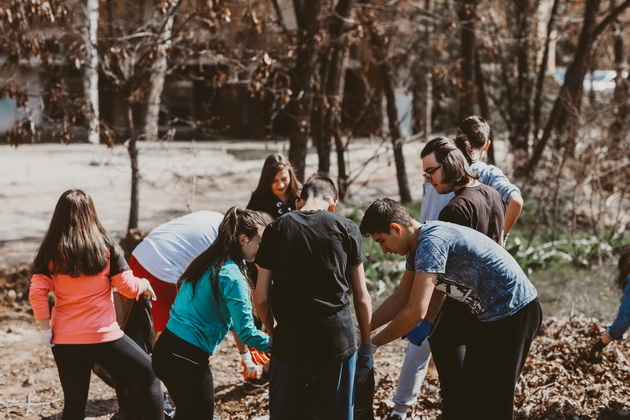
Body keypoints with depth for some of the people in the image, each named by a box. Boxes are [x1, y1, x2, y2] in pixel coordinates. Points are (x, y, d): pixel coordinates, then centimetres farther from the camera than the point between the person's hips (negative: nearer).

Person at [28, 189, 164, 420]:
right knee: (148, 376, 14)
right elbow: (129, 288, -3)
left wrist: (46, 329, 0)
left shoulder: (51, 251, 0)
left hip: (64, 340, 3)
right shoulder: (105, 246, -4)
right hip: (103, 336, -3)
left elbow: (36, 293, -8)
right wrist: (145, 284, 17)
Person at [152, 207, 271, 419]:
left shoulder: (209, 262, 11)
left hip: (165, 348, 9)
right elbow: (246, 330, -18)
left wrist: (252, 343, 24)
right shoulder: (231, 275, -17)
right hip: (188, 358, -9)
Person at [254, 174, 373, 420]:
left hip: (291, 340, 0)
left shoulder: (276, 229, 3)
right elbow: (361, 297, 4)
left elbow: (261, 298, 3)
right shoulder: (346, 229, 3)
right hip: (338, 338, 0)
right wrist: (366, 344, 15)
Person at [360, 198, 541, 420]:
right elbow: (401, 298, 15)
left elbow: (415, 312, -28)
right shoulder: (418, 245, 5)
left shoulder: (431, 242, -25)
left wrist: (373, 343, -16)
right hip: (490, 316, 10)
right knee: (467, 397, 15)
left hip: (514, 313, -10)